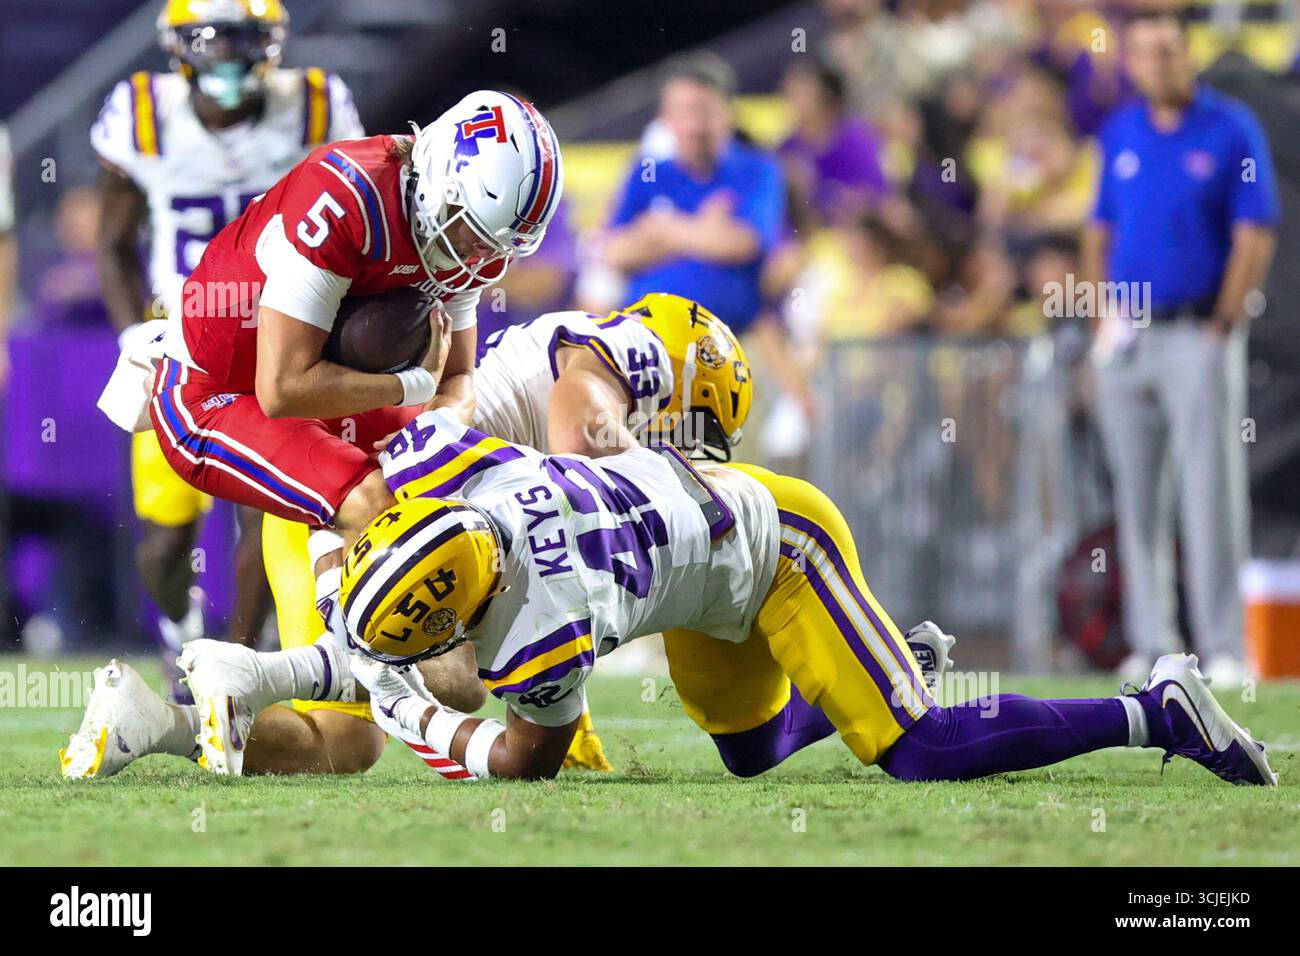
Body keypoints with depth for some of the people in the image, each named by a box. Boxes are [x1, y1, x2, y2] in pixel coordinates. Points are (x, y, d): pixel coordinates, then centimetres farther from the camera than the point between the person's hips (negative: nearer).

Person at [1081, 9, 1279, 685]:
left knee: (1210, 495, -8)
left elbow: (1256, 237, -5)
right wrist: (1103, 315, 6)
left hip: (1201, 336, -5)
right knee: (1137, 501, 4)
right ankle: (1151, 643, 9)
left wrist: (1222, 325, -10)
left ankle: (1223, 647, -7)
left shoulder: (1231, 129, -2)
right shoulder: (1119, 135, 12)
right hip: (1127, 342, 5)